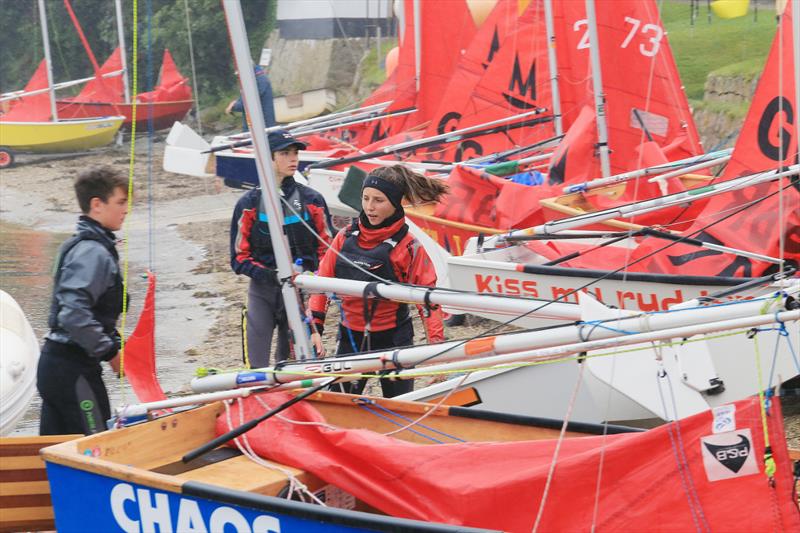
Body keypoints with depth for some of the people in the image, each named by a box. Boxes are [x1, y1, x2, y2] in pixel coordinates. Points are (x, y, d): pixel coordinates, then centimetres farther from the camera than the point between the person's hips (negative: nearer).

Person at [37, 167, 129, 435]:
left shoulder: (79, 245, 14)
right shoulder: (94, 252, -17)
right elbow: (74, 314, -28)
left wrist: (113, 344, 10)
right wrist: (111, 352, -19)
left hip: (55, 361, 10)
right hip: (74, 369, -10)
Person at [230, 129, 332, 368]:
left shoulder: (312, 200, 5)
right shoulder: (250, 203, 1)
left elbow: (326, 249, 10)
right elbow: (239, 258, 1)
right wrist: (269, 276, -17)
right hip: (262, 291, -1)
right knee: (257, 364, -9)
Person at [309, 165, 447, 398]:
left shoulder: (409, 246, -8)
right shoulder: (346, 237, 1)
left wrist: (437, 344, -17)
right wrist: (315, 328, -5)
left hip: (393, 340, -3)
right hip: (350, 338, 3)